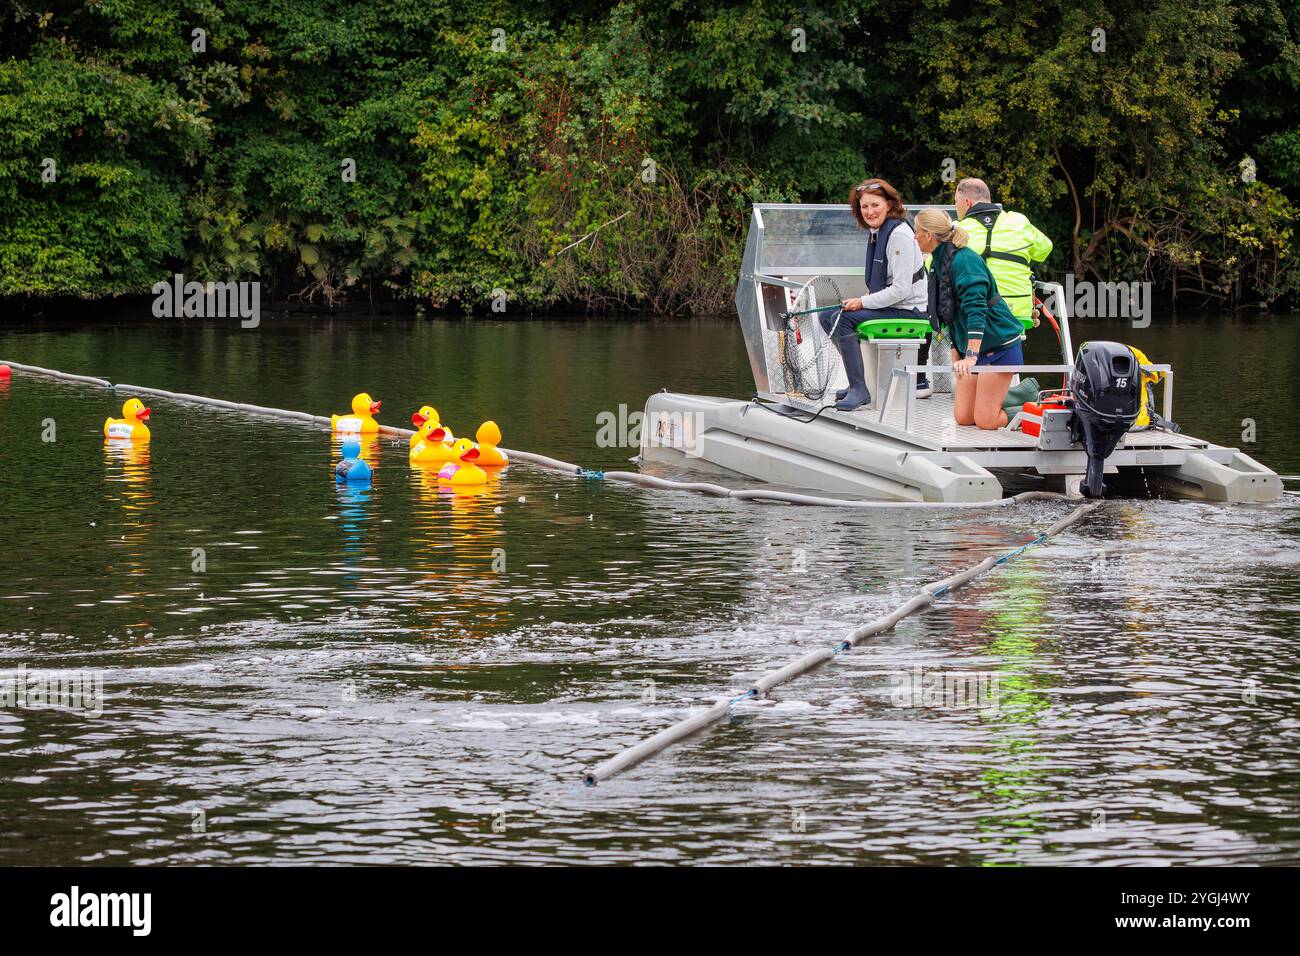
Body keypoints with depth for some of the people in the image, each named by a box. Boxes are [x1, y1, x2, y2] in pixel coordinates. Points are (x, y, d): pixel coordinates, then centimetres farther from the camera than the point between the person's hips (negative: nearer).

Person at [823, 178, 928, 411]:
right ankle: (858, 381, 13)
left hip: (909, 310, -10)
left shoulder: (899, 235, -19)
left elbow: (901, 289, -23)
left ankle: (859, 390, -22)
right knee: (827, 317, 10)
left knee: (842, 320, -24)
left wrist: (863, 302, -16)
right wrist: (864, 300, 4)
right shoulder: (876, 231, 11)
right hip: (890, 305, 10)